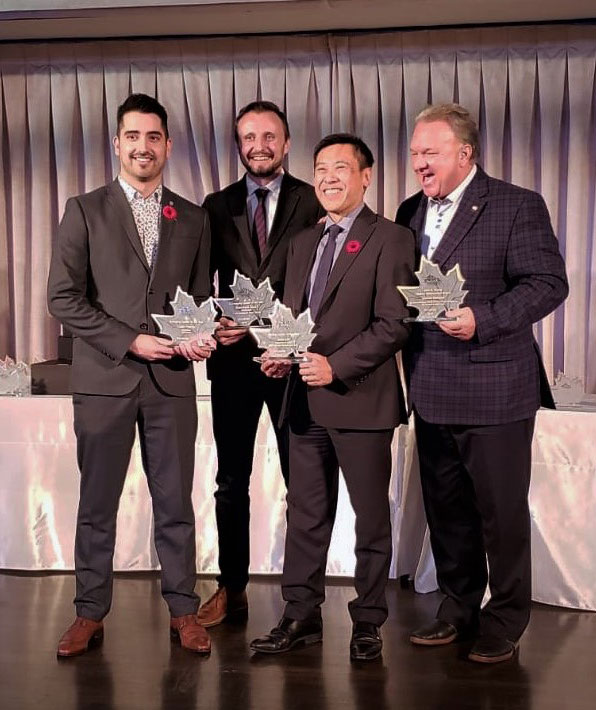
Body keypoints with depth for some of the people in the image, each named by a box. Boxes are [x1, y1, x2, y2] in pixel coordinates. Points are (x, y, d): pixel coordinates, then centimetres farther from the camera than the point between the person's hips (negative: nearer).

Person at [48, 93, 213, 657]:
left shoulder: (192, 219, 11)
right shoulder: (85, 210, 2)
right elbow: (63, 298, -4)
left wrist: (200, 336, -6)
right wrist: (131, 340, -12)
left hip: (172, 381, 2)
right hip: (104, 379, -2)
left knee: (176, 503, 8)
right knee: (97, 504, 7)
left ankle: (182, 610, 21)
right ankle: (90, 614, 21)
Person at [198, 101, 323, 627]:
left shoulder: (313, 203, 0)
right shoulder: (218, 206, 9)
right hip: (234, 356, 3)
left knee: (302, 480, 7)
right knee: (231, 481, 10)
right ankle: (231, 589, 22)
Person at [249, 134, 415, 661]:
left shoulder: (390, 239, -6)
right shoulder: (304, 242, 16)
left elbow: (394, 324, -13)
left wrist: (336, 365, -20)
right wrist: (280, 354, 0)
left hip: (361, 400, -6)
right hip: (306, 400, 6)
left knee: (371, 517, 7)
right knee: (305, 514, 12)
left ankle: (368, 622, 21)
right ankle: (301, 615, 23)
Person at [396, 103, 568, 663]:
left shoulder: (517, 206, -8)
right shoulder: (411, 212, 12)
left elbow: (549, 282, -14)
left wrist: (483, 319, -23)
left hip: (494, 390, -6)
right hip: (431, 391, 7)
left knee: (501, 512, 5)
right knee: (445, 509, 16)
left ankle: (504, 622, 22)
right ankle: (458, 610, 32)